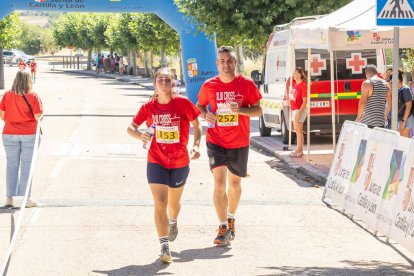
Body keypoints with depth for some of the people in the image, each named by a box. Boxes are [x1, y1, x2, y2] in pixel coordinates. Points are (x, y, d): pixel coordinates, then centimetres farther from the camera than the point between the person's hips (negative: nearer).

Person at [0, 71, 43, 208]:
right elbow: (38, 116, -12)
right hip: (30, 134, -2)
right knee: (27, 165, 4)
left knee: (11, 165, 9)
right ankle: (26, 198, 4)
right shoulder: (33, 96, -10)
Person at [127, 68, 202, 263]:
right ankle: (165, 248, -12)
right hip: (156, 162, 0)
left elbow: (196, 125, 1)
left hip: (180, 162, 1)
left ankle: (173, 223, 56)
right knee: (160, 203, -12)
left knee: (173, 203, 20)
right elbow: (131, 127, 2)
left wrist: (196, 145, -14)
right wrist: (140, 135, -20)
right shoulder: (149, 107, -6)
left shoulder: (183, 103, -11)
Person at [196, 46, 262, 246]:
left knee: (235, 182, 16)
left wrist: (239, 109, -22)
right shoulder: (209, 85, -2)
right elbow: (199, 106, 12)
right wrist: (205, 114, -11)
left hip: (239, 143, 1)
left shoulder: (246, 84, -6)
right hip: (216, 141, -1)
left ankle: (231, 218, 38)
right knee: (219, 183, -12)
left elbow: (258, 110, -4)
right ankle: (223, 228, -10)